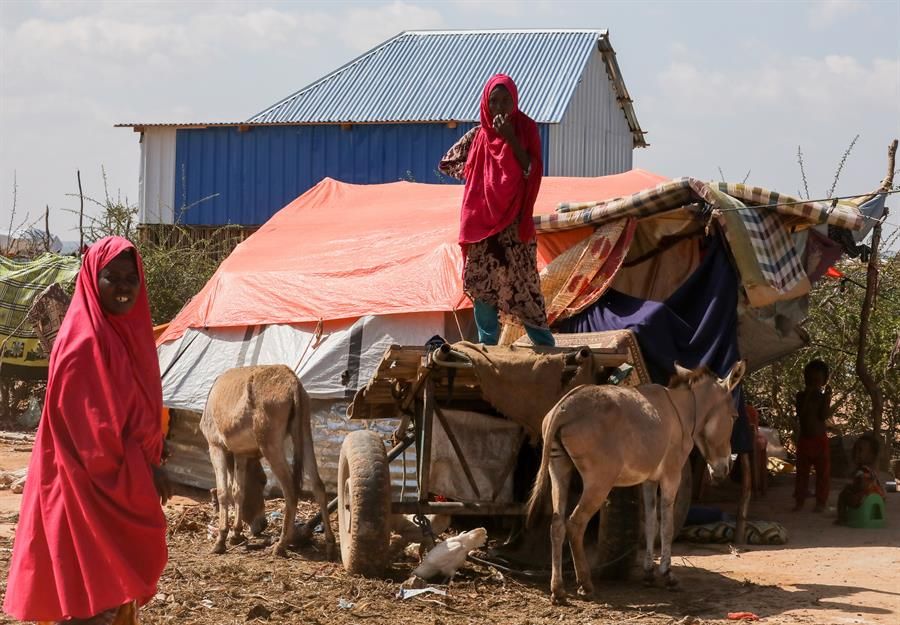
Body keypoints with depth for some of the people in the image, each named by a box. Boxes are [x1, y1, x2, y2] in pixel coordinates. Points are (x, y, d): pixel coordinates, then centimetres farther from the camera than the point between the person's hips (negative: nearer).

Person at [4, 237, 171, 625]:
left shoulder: (130, 331, 9)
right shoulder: (84, 341, -19)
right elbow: (92, 426, -21)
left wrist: (148, 465, 9)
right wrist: (143, 472, -15)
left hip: (127, 480, 9)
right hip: (92, 482, -9)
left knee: (119, 581, 15)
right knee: (94, 591, -5)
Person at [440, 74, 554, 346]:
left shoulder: (526, 129, 0)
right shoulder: (478, 135, 8)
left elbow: (532, 170, -11)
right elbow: (448, 164, 17)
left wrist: (511, 138, -18)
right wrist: (481, 178, 8)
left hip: (514, 224, -4)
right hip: (482, 221, 4)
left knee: (521, 283, -8)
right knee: (481, 283, 2)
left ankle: (545, 345, -2)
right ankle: (487, 343, 10)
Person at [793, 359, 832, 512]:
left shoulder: (824, 397, -2)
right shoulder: (801, 396, 0)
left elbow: (824, 416, -14)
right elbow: (801, 414, -14)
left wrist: (827, 397, -18)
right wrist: (807, 396, -19)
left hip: (820, 440, -1)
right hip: (804, 439, 1)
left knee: (823, 472, 1)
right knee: (802, 472, 8)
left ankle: (820, 502, 8)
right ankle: (799, 501, 15)